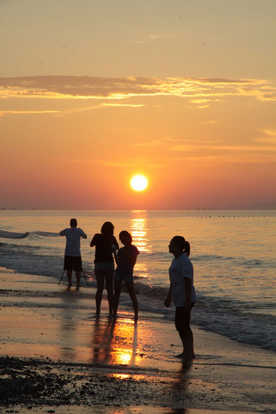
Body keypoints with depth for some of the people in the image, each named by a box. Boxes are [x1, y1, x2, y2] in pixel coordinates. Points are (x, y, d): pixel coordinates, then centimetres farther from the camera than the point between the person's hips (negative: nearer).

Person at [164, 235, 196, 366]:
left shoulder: (185, 262, -18)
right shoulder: (175, 260, 13)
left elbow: (188, 282, -21)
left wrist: (188, 301, -24)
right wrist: (169, 297, 25)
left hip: (185, 300, -10)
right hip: (179, 300, 10)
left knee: (183, 326, -9)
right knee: (180, 325, 17)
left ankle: (189, 354, -5)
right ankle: (188, 352, 29)